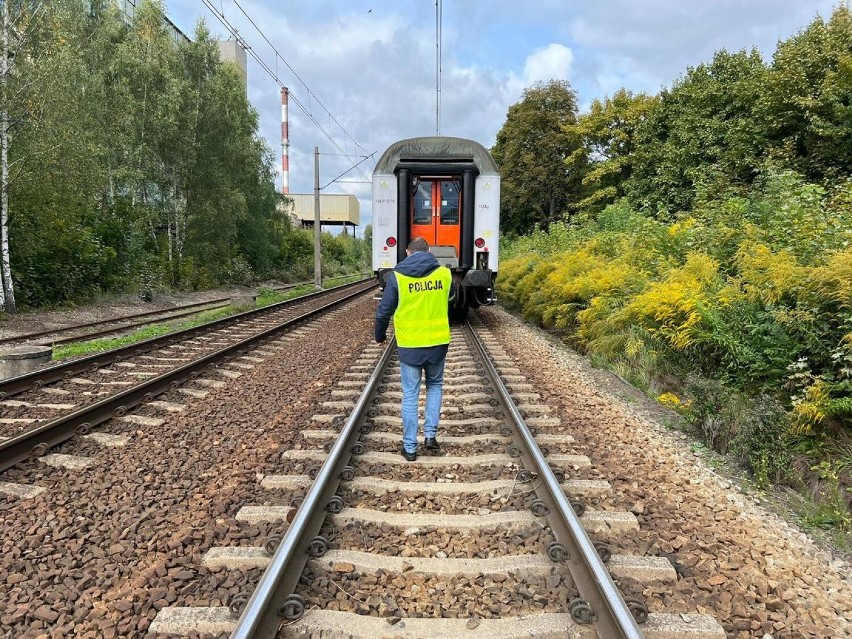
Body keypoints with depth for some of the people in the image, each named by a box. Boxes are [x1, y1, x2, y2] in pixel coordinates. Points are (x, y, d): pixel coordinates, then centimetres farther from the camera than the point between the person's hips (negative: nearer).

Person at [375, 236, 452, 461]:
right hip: (438, 342, 2)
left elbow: (384, 311, -1)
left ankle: (410, 447, 15)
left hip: (409, 345, -1)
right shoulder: (444, 273, -1)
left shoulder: (397, 275, -6)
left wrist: (380, 335, 16)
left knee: (410, 395, 9)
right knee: (435, 385, 23)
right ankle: (431, 434, 14)